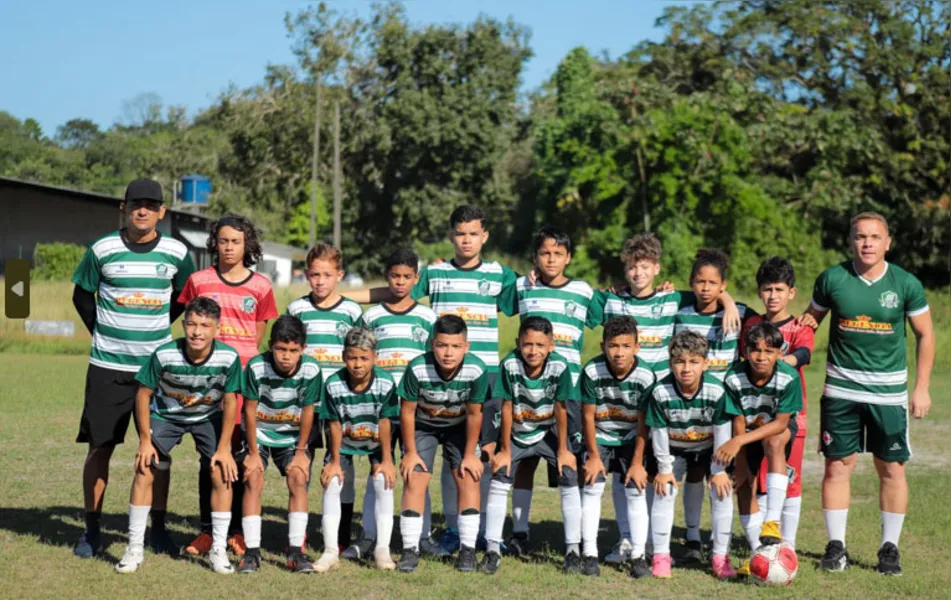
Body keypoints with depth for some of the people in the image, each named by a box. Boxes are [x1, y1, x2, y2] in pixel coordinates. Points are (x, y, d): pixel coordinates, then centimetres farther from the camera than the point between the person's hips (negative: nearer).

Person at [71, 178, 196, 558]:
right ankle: (91, 530, 12)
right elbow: (82, 295, 9)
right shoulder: (103, 249, -4)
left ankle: (158, 529, 15)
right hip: (107, 366, -1)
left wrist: (156, 329, 8)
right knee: (100, 446, 2)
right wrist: (103, 333, 5)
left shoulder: (176, 253, -1)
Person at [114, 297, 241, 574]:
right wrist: (145, 440, -13)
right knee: (144, 471, -10)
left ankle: (218, 550, 1)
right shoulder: (164, 354, -30)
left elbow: (230, 401, -14)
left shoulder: (228, 357, -28)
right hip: (165, 414, 0)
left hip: (208, 417, 1)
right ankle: (134, 548, 2)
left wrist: (224, 447, -13)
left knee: (221, 473, -11)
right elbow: (144, 393, -15)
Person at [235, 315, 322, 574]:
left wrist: (301, 451, -7)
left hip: (292, 435, 1)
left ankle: (296, 551, -12)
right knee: (253, 479, -18)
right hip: (259, 432, -1)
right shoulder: (256, 367, -26)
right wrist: (253, 453, -13)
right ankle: (252, 552, -15)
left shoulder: (311, 370, -23)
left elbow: (307, 412, -11)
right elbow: (250, 410, -16)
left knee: (298, 478, -16)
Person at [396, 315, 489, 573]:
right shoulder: (417, 369, -34)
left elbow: (474, 414, -17)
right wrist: (410, 452, -11)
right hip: (423, 425, -1)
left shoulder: (477, 370, -32)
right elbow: (407, 411, -18)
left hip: (459, 426, 1)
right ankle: (410, 548, 0)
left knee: (468, 478, -8)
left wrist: (469, 454, -9)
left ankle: (467, 548, 1)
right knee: (414, 480, -9)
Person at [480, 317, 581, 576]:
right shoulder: (510, 365, -26)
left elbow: (561, 410, -16)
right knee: (498, 481, -10)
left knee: (569, 479, -11)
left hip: (548, 432, 0)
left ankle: (573, 550, 0)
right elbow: (507, 408, -17)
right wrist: (505, 450, -10)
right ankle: (492, 550, 0)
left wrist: (563, 450, -10)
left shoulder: (560, 367, -26)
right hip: (515, 433, 0)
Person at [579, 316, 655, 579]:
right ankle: (589, 554, 1)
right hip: (599, 437, 0)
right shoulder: (592, 371, -23)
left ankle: (638, 556, 1)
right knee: (592, 489, -5)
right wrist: (594, 456, -10)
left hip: (631, 439, 0)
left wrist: (637, 462, -14)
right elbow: (588, 415, -13)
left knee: (636, 491, -5)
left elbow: (643, 423, -16)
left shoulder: (646, 376, -24)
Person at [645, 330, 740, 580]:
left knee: (722, 491, -10)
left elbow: (722, 432, -19)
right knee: (664, 491, -10)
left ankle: (721, 557, 2)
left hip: (709, 447, 0)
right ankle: (661, 556, 0)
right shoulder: (660, 393, -28)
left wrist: (719, 470, -14)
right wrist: (664, 469, -11)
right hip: (673, 448, 0)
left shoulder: (716, 391, -29)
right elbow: (659, 433, -17)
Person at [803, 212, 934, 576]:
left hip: (889, 390, 0)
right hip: (841, 390, 0)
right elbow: (810, 321, 10)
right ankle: (836, 546, 13)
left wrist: (921, 388, 1)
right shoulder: (832, 280, -3)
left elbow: (925, 335, 5)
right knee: (837, 466, 2)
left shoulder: (906, 284, -4)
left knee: (892, 469, 4)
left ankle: (890, 548, 16)